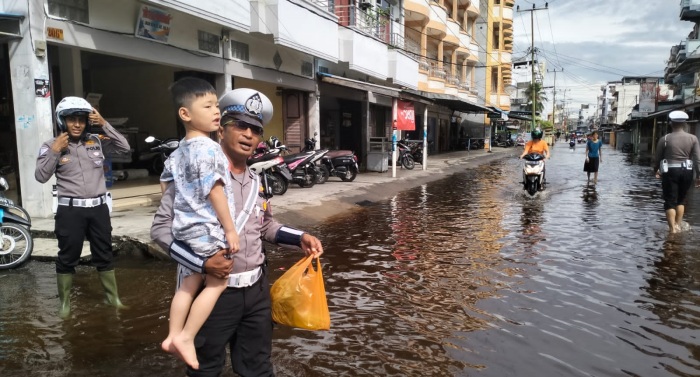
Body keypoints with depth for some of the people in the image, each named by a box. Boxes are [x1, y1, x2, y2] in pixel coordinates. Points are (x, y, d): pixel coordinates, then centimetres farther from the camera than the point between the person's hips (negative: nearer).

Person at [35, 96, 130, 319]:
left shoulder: (96, 141, 5)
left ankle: (113, 297, 25)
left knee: (104, 255, 12)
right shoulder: (51, 146, -1)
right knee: (67, 258, 7)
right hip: (70, 210, -2)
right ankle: (65, 302, 21)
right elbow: (41, 177, -6)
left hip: (99, 207, 2)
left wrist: (104, 125, -8)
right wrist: (55, 151, -15)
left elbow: (124, 148, -3)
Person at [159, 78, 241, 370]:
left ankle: (173, 336, 21)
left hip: (185, 227, 9)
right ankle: (186, 337, 4)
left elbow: (164, 182, 24)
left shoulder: (179, 151, 13)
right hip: (207, 228, -9)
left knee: (188, 285, 17)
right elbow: (215, 192, -20)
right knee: (217, 283, 3)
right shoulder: (208, 148, -17)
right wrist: (230, 229, -16)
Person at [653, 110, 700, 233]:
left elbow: (657, 157, 3)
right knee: (681, 200, 19)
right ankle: (678, 226, 21)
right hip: (687, 172, 3)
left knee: (670, 202, 3)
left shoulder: (664, 139, -5)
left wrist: (656, 170, 21)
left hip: (670, 172, -3)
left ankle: (672, 229, -1)